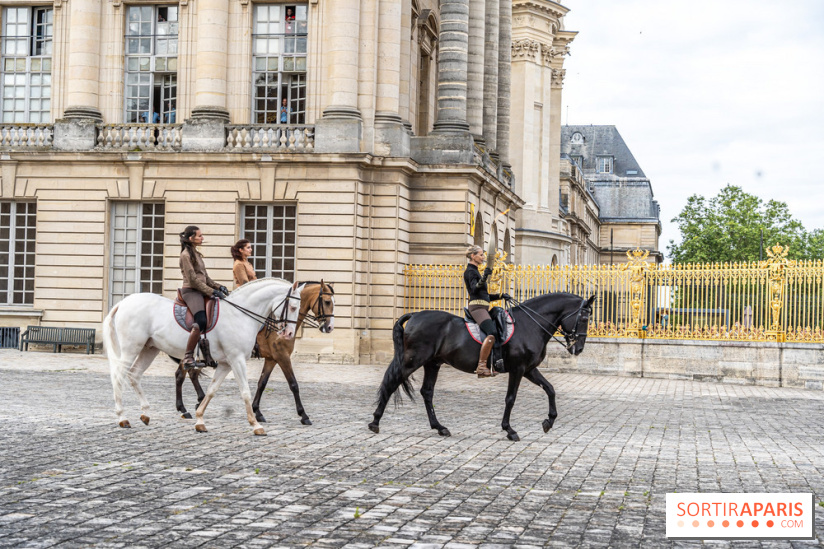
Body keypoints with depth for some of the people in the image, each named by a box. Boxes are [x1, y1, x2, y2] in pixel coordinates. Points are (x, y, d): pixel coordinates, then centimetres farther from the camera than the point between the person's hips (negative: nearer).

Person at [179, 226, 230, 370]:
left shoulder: (197, 254, 21)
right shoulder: (186, 255, -7)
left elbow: (205, 277, 22)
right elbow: (193, 280, -13)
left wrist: (218, 287, 7)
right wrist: (211, 292, -16)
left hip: (201, 291, 10)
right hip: (190, 291, -10)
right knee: (201, 321, -28)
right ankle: (188, 356, -22)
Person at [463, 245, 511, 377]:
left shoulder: (475, 271, 25)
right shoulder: (470, 271, -4)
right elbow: (474, 289, -23)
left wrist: (501, 296, 21)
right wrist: (484, 278, -38)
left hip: (482, 308, 11)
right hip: (477, 307, -11)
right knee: (492, 333, -26)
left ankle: (498, 361, 3)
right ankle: (481, 366, -29)